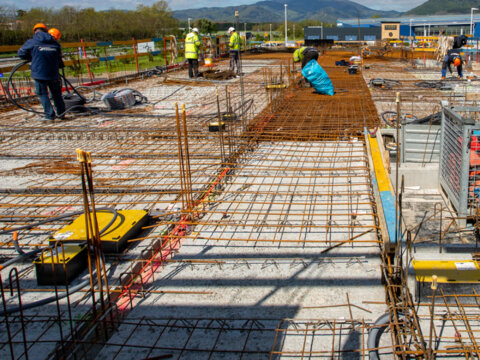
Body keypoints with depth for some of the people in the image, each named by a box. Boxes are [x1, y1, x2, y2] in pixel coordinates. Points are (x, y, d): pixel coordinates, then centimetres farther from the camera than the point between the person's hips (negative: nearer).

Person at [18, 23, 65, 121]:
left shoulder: (31, 42, -2)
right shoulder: (55, 43, 7)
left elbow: (21, 53, 8)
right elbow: (59, 58, 14)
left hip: (39, 73, -3)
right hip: (53, 73, 3)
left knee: (42, 94, 7)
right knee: (56, 93, 17)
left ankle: (49, 115, 3)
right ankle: (61, 113, 26)